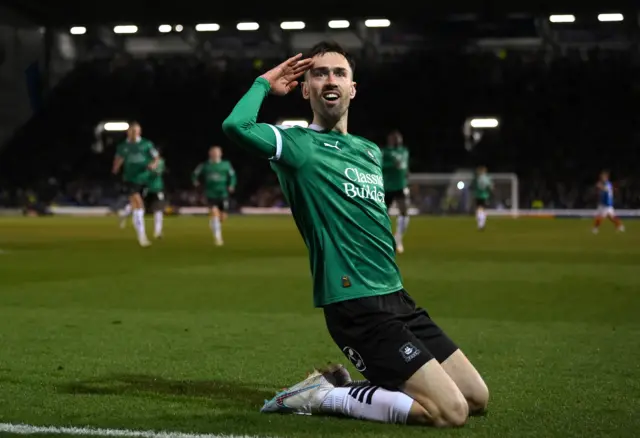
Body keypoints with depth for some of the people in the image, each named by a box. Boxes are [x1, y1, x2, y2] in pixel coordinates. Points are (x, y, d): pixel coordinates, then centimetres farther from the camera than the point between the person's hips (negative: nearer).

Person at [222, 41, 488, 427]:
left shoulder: (371, 152, 18)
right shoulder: (300, 144, -5)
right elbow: (236, 126, -23)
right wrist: (265, 83, -7)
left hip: (396, 299, 8)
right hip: (357, 308, -8)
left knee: (476, 398, 10)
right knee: (451, 412, -15)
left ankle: (343, 385, 14)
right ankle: (324, 397, -2)